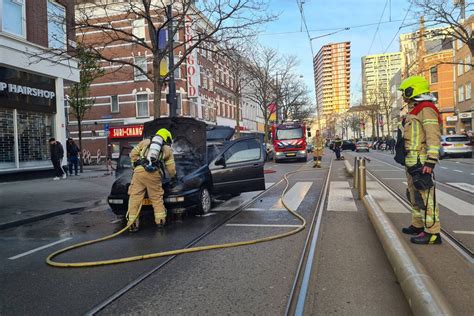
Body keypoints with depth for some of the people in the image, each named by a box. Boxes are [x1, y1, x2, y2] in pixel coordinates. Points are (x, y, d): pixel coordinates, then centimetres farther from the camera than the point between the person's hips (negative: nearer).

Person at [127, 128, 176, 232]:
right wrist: (173, 176, 43)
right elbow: (171, 168, 23)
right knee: (157, 198, 14)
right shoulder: (167, 149, 23)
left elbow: (133, 154, 19)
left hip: (139, 171, 1)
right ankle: (160, 220, 14)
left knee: (135, 197, 3)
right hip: (154, 174, 0)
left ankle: (132, 223, 0)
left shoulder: (145, 142, 26)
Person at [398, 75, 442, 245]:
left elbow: (433, 137, -19)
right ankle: (417, 226, 28)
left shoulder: (426, 109, -11)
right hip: (411, 162, 11)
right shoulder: (414, 111, 20)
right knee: (414, 195, 17)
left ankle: (432, 232, -5)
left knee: (425, 196, -9)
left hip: (421, 162, -11)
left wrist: (430, 162, -24)